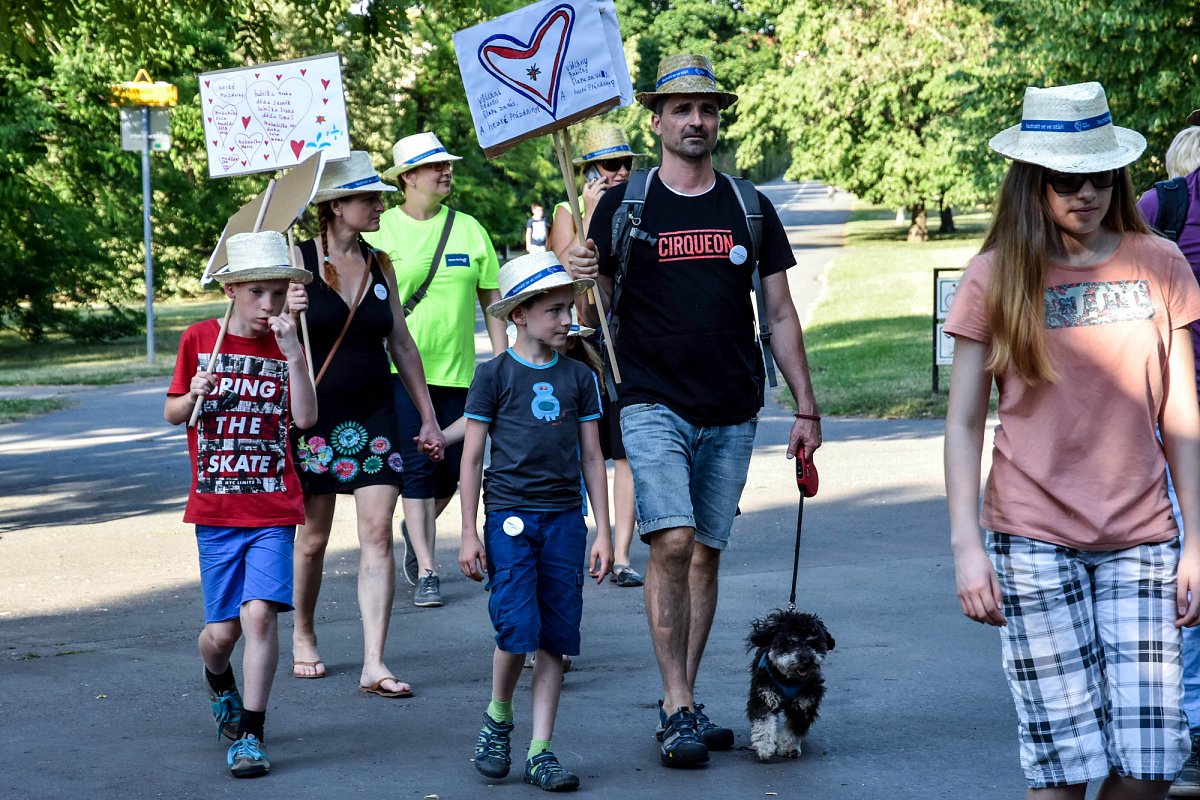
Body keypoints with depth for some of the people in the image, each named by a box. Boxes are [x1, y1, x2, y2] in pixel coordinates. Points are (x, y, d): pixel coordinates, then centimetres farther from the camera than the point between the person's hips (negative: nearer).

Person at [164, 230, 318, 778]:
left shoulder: (286, 347, 3)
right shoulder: (199, 340, 2)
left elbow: (306, 418, -11)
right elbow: (172, 414, 9)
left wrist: (292, 353, -18)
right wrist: (194, 395, -12)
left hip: (274, 510, 0)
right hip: (215, 509, 1)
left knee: (260, 612, -16)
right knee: (222, 629, 3)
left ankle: (250, 734, -5)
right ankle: (219, 682, 39)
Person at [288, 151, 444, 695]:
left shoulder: (379, 265, 8)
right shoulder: (298, 260, -4)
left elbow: (401, 344, 14)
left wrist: (428, 418, 14)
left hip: (373, 415, 3)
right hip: (315, 417, -3)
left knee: (378, 534, -6)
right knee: (313, 538, 6)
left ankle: (374, 665, -8)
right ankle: (303, 635, 30)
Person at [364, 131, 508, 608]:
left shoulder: (469, 229, 7)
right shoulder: (380, 230, -2)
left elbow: (491, 300, 12)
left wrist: (502, 362, 7)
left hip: (456, 369, 3)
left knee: (451, 469, 6)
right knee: (417, 466, -7)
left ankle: (416, 531, 36)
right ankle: (426, 573, -2)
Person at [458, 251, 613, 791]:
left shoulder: (579, 377, 9)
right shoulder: (494, 376, -1)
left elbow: (591, 457, 12)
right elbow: (472, 457, 1)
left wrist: (603, 531, 8)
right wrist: (469, 534, -2)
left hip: (564, 518, 3)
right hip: (509, 518, -3)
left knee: (556, 637, 1)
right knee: (517, 629, -13)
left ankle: (540, 752, 7)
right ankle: (497, 719, 14)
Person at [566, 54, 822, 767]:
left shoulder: (749, 208, 9)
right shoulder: (624, 206, 2)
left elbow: (780, 314, 11)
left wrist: (806, 407, 7)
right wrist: (584, 278, -19)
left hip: (733, 413, 3)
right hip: (655, 405, -3)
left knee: (706, 553, 7)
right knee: (672, 542, -16)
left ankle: (684, 704, 16)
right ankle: (678, 707, -9)